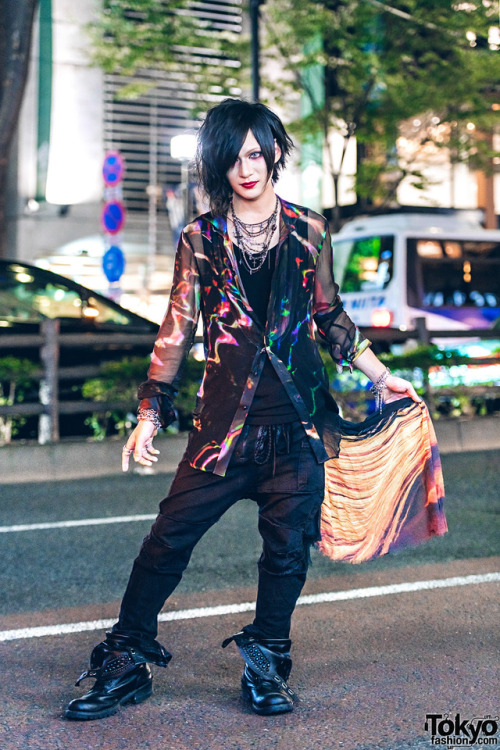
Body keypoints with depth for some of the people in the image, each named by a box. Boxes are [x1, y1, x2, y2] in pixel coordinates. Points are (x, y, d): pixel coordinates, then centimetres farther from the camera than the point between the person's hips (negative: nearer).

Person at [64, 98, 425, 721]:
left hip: (298, 420, 1)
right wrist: (149, 415, 0)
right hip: (225, 419, -1)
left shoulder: (308, 233, 7)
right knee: (170, 536, -3)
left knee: (288, 543, 2)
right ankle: (125, 662, 10)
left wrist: (380, 376, 17)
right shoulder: (201, 239, 5)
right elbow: (177, 330, 5)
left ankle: (265, 664, 21)